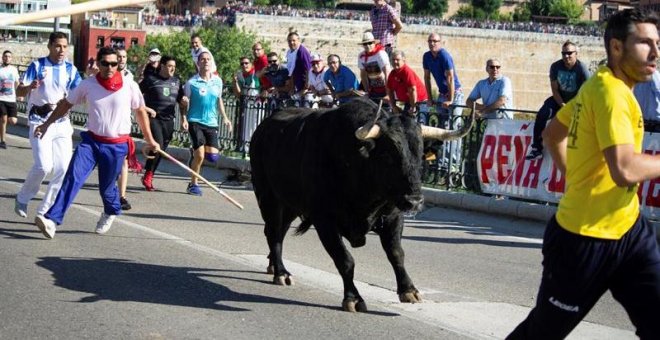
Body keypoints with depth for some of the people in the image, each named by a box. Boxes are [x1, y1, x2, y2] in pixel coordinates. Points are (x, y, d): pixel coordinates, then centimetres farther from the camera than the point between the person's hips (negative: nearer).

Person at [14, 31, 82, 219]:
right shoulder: (37, 66, -4)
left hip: (62, 123, 4)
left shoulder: (71, 69, 5)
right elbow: (19, 91, -9)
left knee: (63, 168, -4)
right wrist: (30, 87, -32)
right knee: (44, 166, -17)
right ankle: (22, 199, 8)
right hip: (40, 121, -4)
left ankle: (45, 210, 9)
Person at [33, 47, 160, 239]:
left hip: (117, 145, -1)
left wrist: (149, 140, 12)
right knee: (73, 178, -16)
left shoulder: (129, 86, -6)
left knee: (106, 187, 6)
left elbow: (140, 111, 8)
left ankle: (111, 213, 40)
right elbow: (66, 104, 10)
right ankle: (52, 220, -23)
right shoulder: (88, 85, -3)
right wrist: (47, 124, 11)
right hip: (91, 140, 1)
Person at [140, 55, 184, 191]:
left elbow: (181, 100, 21)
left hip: (168, 120, 5)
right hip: (153, 118, -5)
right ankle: (148, 176, -3)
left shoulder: (176, 81, 12)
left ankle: (149, 179, 21)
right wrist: (147, 109, -11)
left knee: (161, 150, 7)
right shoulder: (151, 79, -3)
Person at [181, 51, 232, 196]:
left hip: (211, 123, 4)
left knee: (213, 156, -5)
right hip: (195, 122, -4)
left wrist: (224, 117, 15)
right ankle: (193, 184, 9)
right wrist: (183, 119, -16)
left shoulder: (218, 81, 5)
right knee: (199, 155, -11)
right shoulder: (191, 82, -7)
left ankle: (196, 152, 29)